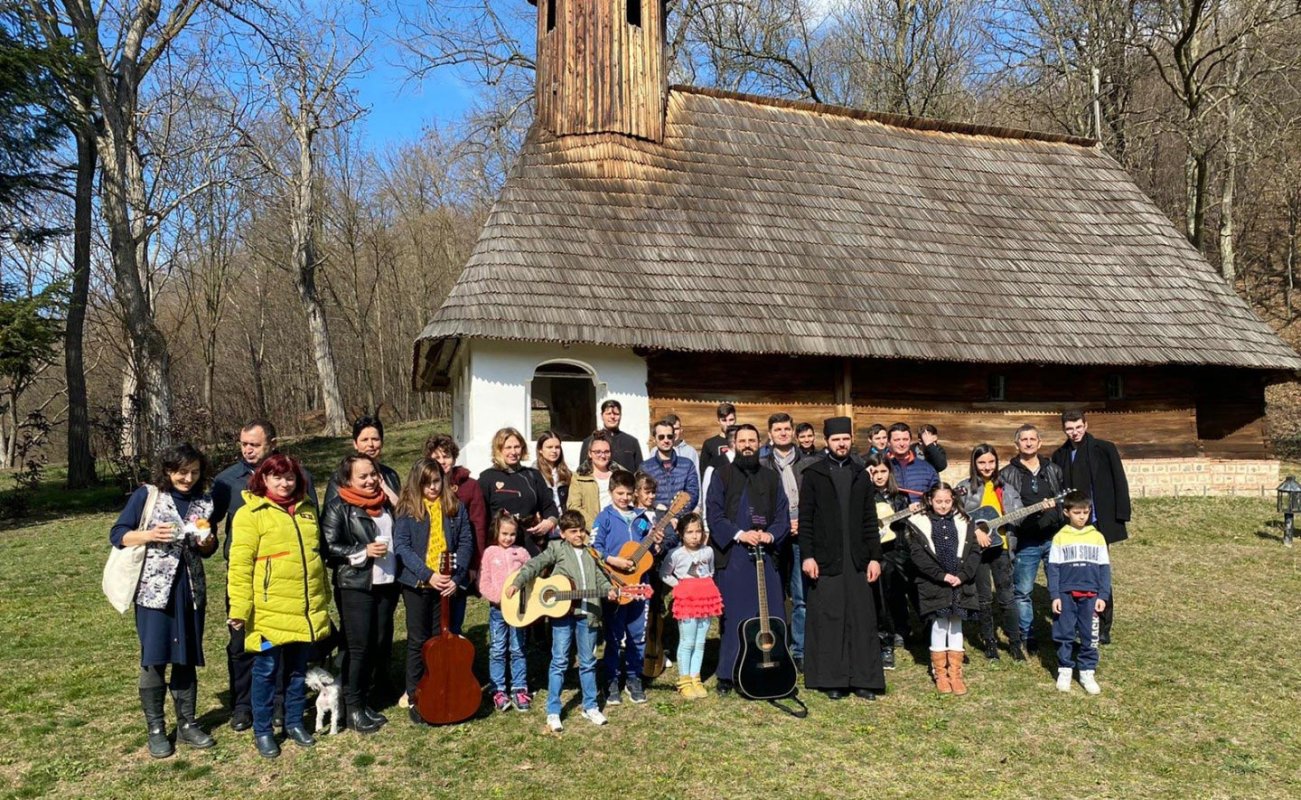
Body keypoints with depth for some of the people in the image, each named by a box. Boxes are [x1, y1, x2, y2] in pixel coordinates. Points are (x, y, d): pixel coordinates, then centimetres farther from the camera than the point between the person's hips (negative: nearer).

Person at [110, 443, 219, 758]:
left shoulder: (205, 503, 8)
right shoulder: (146, 496, -3)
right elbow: (117, 535, -3)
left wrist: (207, 543, -7)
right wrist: (150, 535, -19)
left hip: (191, 590, 4)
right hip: (154, 589, -3)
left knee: (187, 658, 10)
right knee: (154, 660, 0)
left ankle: (187, 724, 21)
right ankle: (156, 729, 13)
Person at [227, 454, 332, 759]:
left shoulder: (307, 510, 11)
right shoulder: (250, 513, -7)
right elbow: (240, 564, -11)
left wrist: (324, 597, 21)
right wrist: (240, 608, -15)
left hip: (306, 609, 5)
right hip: (269, 610, -5)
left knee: (298, 669, 15)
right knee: (266, 670, 6)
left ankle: (294, 722, 29)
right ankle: (262, 731, 20)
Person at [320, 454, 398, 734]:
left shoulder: (385, 503, 13)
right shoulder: (338, 507, -6)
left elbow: (399, 535, 23)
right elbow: (328, 547, -13)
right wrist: (363, 552, -19)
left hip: (386, 584, 6)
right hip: (354, 586, -6)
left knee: (382, 645, 7)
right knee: (358, 647, -4)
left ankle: (368, 701, 20)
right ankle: (353, 708, 8)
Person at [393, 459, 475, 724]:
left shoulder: (455, 507, 3)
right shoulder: (408, 509, -4)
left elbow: (466, 543, 1)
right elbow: (401, 546, -11)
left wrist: (456, 577, -12)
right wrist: (427, 574, -20)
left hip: (447, 584, 2)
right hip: (417, 583, -2)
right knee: (418, 640, 5)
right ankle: (414, 698, 17)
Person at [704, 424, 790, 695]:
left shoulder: (771, 478, 14)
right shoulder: (723, 475, 5)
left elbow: (782, 516, 10)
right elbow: (713, 514, -3)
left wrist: (770, 535, -10)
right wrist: (739, 534, -16)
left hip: (765, 555, 3)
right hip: (731, 556, -3)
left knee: (771, 617, 1)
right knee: (732, 617, 0)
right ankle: (727, 675, 8)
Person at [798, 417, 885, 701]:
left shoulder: (861, 476, 12)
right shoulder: (813, 475, 2)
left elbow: (869, 520, 12)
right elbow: (805, 519, -2)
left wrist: (875, 557, 5)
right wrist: (807, 555, -10)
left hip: (857, 560, 3)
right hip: (825, 560, -3)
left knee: (862, 621, 3)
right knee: (827, 620, 1)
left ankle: (863, 680, 11)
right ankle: (831, 680, 10)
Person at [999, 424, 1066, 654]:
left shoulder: (1053, 470, 11)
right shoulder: (1007, 474, 1)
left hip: (1055, 538, 2)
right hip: (1025, 543, -2)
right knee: (1022, 592, 4)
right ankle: (1027, 637, 17)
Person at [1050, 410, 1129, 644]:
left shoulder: (1104, 449, -1)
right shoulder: (1060, 456, 8)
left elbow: (1119, 483, -2)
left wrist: (1120, 517, -7)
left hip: (1099, 523, -3)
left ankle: (1103, 627, 10)